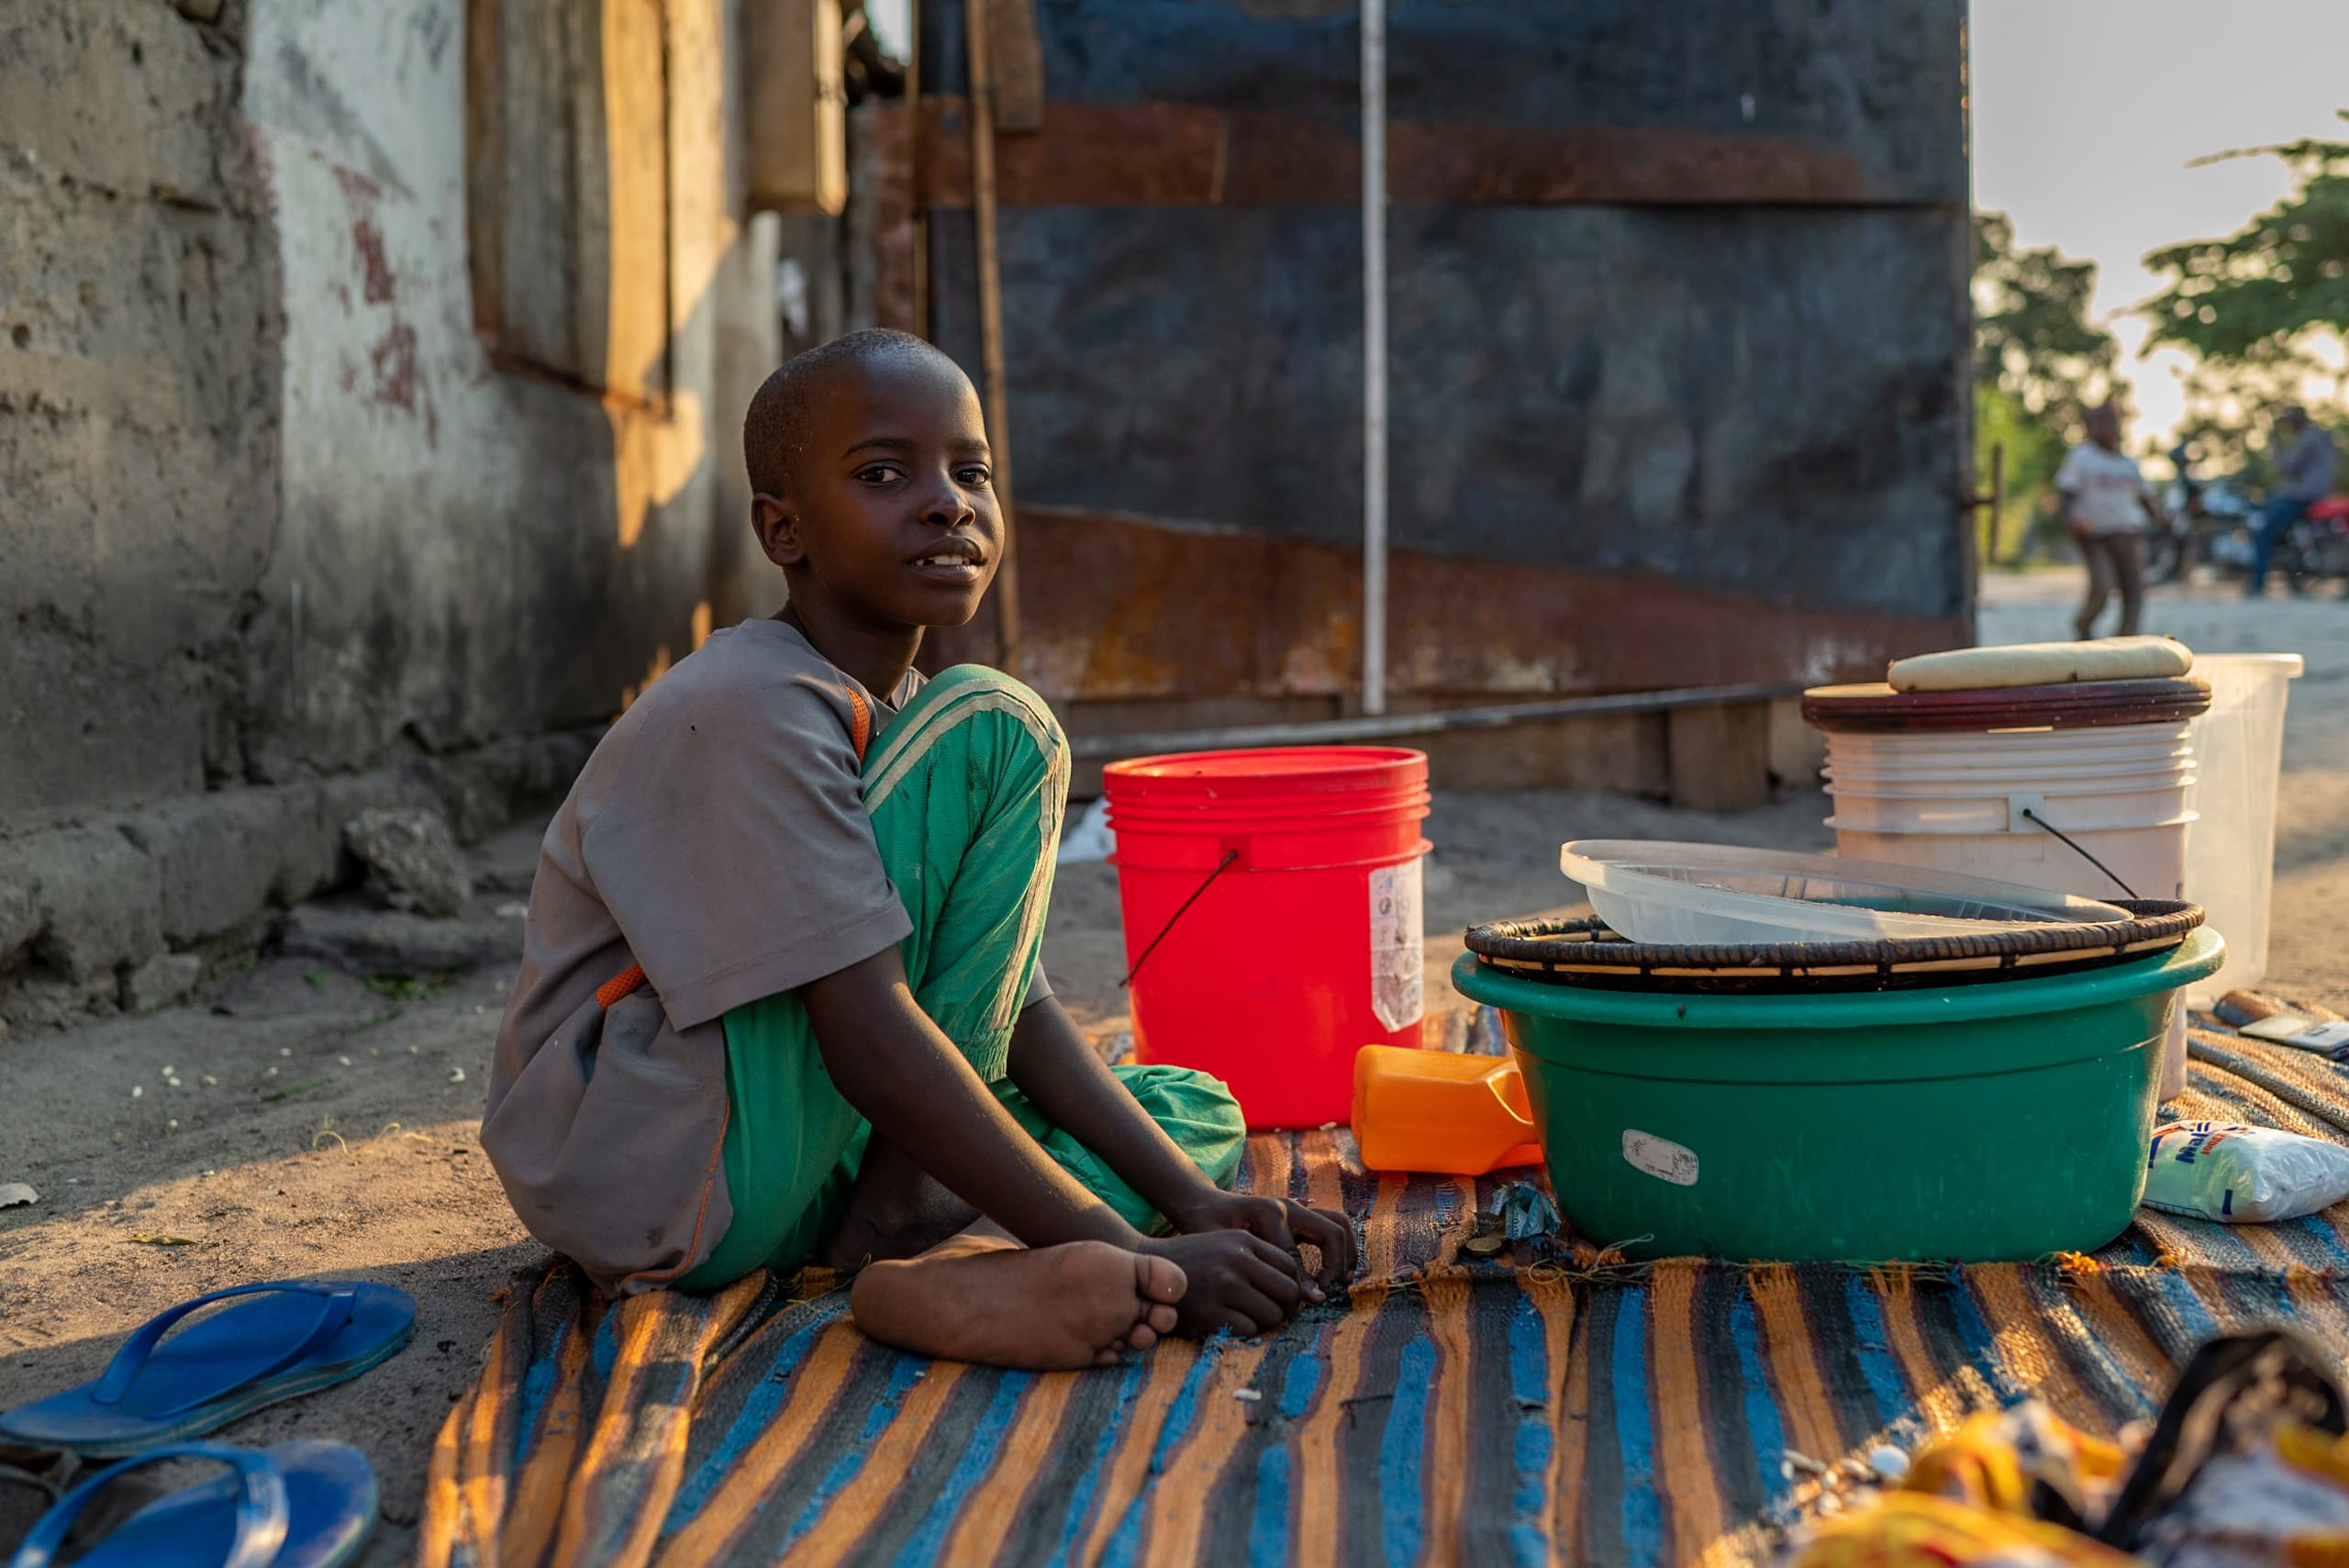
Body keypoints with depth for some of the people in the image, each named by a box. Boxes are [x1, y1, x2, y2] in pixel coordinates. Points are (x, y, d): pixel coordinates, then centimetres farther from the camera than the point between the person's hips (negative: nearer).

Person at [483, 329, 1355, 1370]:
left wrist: (1190, 1200, -8)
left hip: (795, 1179, 10)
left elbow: (1016, 1004, 6)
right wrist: (1125, 1254, -26)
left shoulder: (891, 719, 12)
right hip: (656, 1180, -10)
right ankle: (903, 1231, -19)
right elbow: (873, 1044, -25)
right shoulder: (750, 710, -18)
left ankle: (963, 1260, -20)